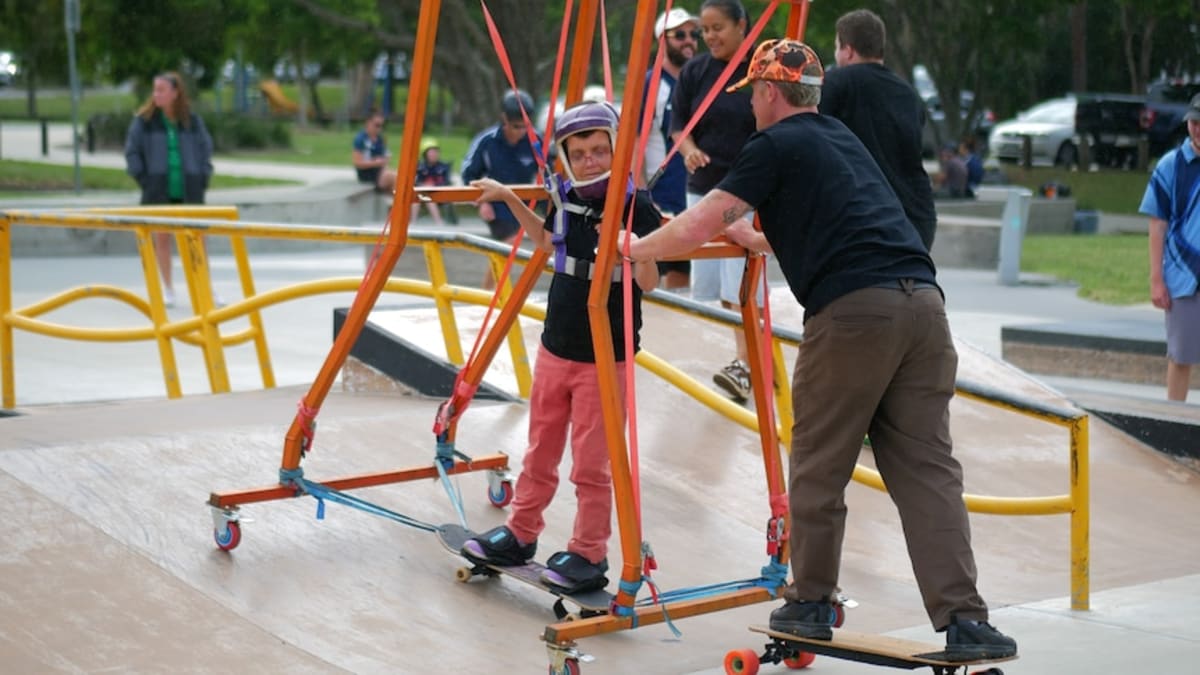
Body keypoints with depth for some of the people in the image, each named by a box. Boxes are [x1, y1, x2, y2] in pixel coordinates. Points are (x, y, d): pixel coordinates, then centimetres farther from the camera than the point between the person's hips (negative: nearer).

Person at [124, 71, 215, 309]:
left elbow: (206, 148, 8)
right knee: (162, 238, 5)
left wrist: (203, 178, 0)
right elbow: (132, 151, 0)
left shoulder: (192, 120, 1)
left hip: (189, 191, 1)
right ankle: (168, 289, 15)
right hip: (158, 191, -1)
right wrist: (144, 179, -6)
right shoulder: (144, 120, -3)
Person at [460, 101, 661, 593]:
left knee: (591, 462, 1)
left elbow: (649, 282, -20)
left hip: (604, 358, -6)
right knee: (540, 450, 18)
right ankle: (520, 534, 31)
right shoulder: (566, 197, 2)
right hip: (555, 347, 6)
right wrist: (509, 199, 21)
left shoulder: (636, 206, -15)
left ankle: (589, 554, 13)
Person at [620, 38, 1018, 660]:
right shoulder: (841, 137, 29)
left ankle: (810, 605, 18)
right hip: (921, 298, 7)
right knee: (926, 468, 4)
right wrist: (752, 236, 59)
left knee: (818, 467, 9)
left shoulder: (774, 146, 6)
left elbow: (696, 227, 3)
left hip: (852, 308, -6)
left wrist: (634, 248, 21)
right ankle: (964, 620, -4)